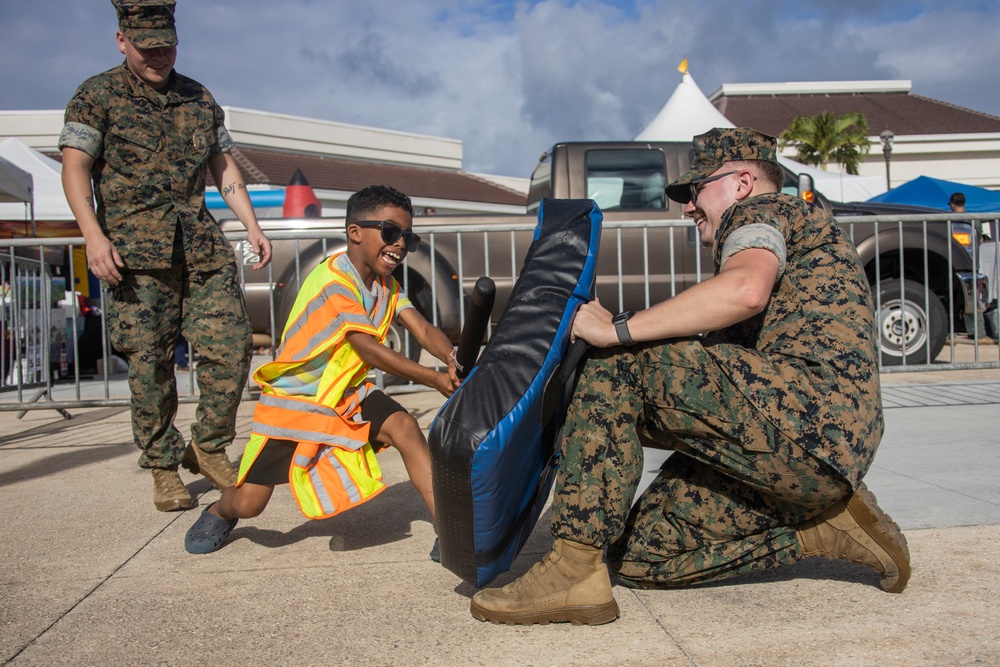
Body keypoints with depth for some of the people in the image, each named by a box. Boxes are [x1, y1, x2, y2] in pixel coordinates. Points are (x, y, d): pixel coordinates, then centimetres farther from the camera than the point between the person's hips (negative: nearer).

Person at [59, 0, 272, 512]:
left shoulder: (199, 98, 18)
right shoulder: (97, 96, 4)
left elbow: (223, 165, 21)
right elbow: (75, 167, -4)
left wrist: (252, 225, 10)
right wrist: (93, 235, -18)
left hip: (201, 244, 4)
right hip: (135, 247, -4)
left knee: (231, 346, -5)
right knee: (149, 361, -3)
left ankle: (209, 448, 13)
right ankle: (163, 467, 11)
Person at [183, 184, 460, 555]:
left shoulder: (387, 285, 1)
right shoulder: (333, 281, -24)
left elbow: (423, 329, -14)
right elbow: (368, 349, -32)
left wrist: (453, 360, -35)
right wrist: (432, 378, -36)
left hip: (349, 393, 6)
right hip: (294, 396, -5)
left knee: (405, 426, -23)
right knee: (248, 504, -4)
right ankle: (220, 511, 34)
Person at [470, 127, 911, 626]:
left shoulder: (760, 212, 4)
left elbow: (745, 290, -24)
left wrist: (617, 329, -19)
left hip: (811, 413, -10)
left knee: (618, 363, -16)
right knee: (642, 554, 5)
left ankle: (574, 572, -19)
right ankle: (827, 524, 8)